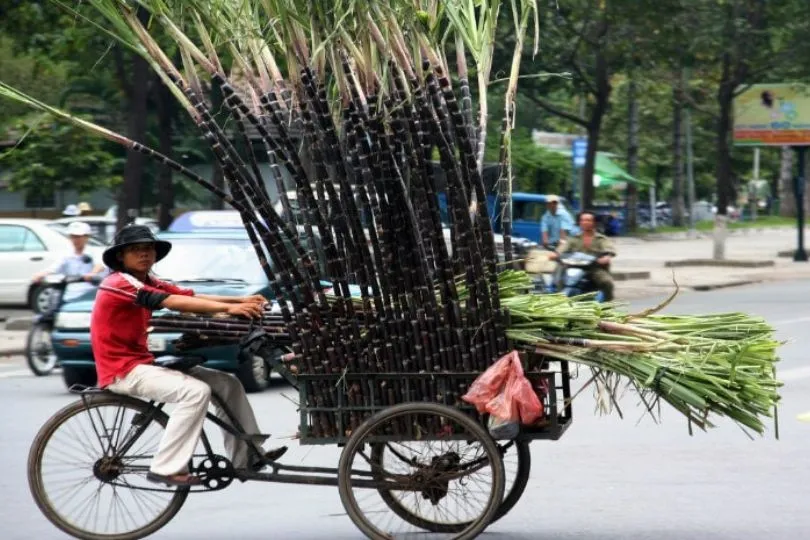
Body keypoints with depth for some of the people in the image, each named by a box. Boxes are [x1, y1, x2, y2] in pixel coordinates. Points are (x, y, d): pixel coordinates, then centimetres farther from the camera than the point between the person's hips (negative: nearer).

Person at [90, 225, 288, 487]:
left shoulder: (148, 282, 13)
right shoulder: (120, 283, -16)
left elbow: (193, 296, -1)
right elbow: (175, 302, -28)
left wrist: (242, 300, -16)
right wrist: (229, 308, -34)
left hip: (143, 363, 9)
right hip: (123, 370, -9)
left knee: (228, 384, 2)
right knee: (196, 391, -28)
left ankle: (245, 457, 4)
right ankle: (166, 468, -23)